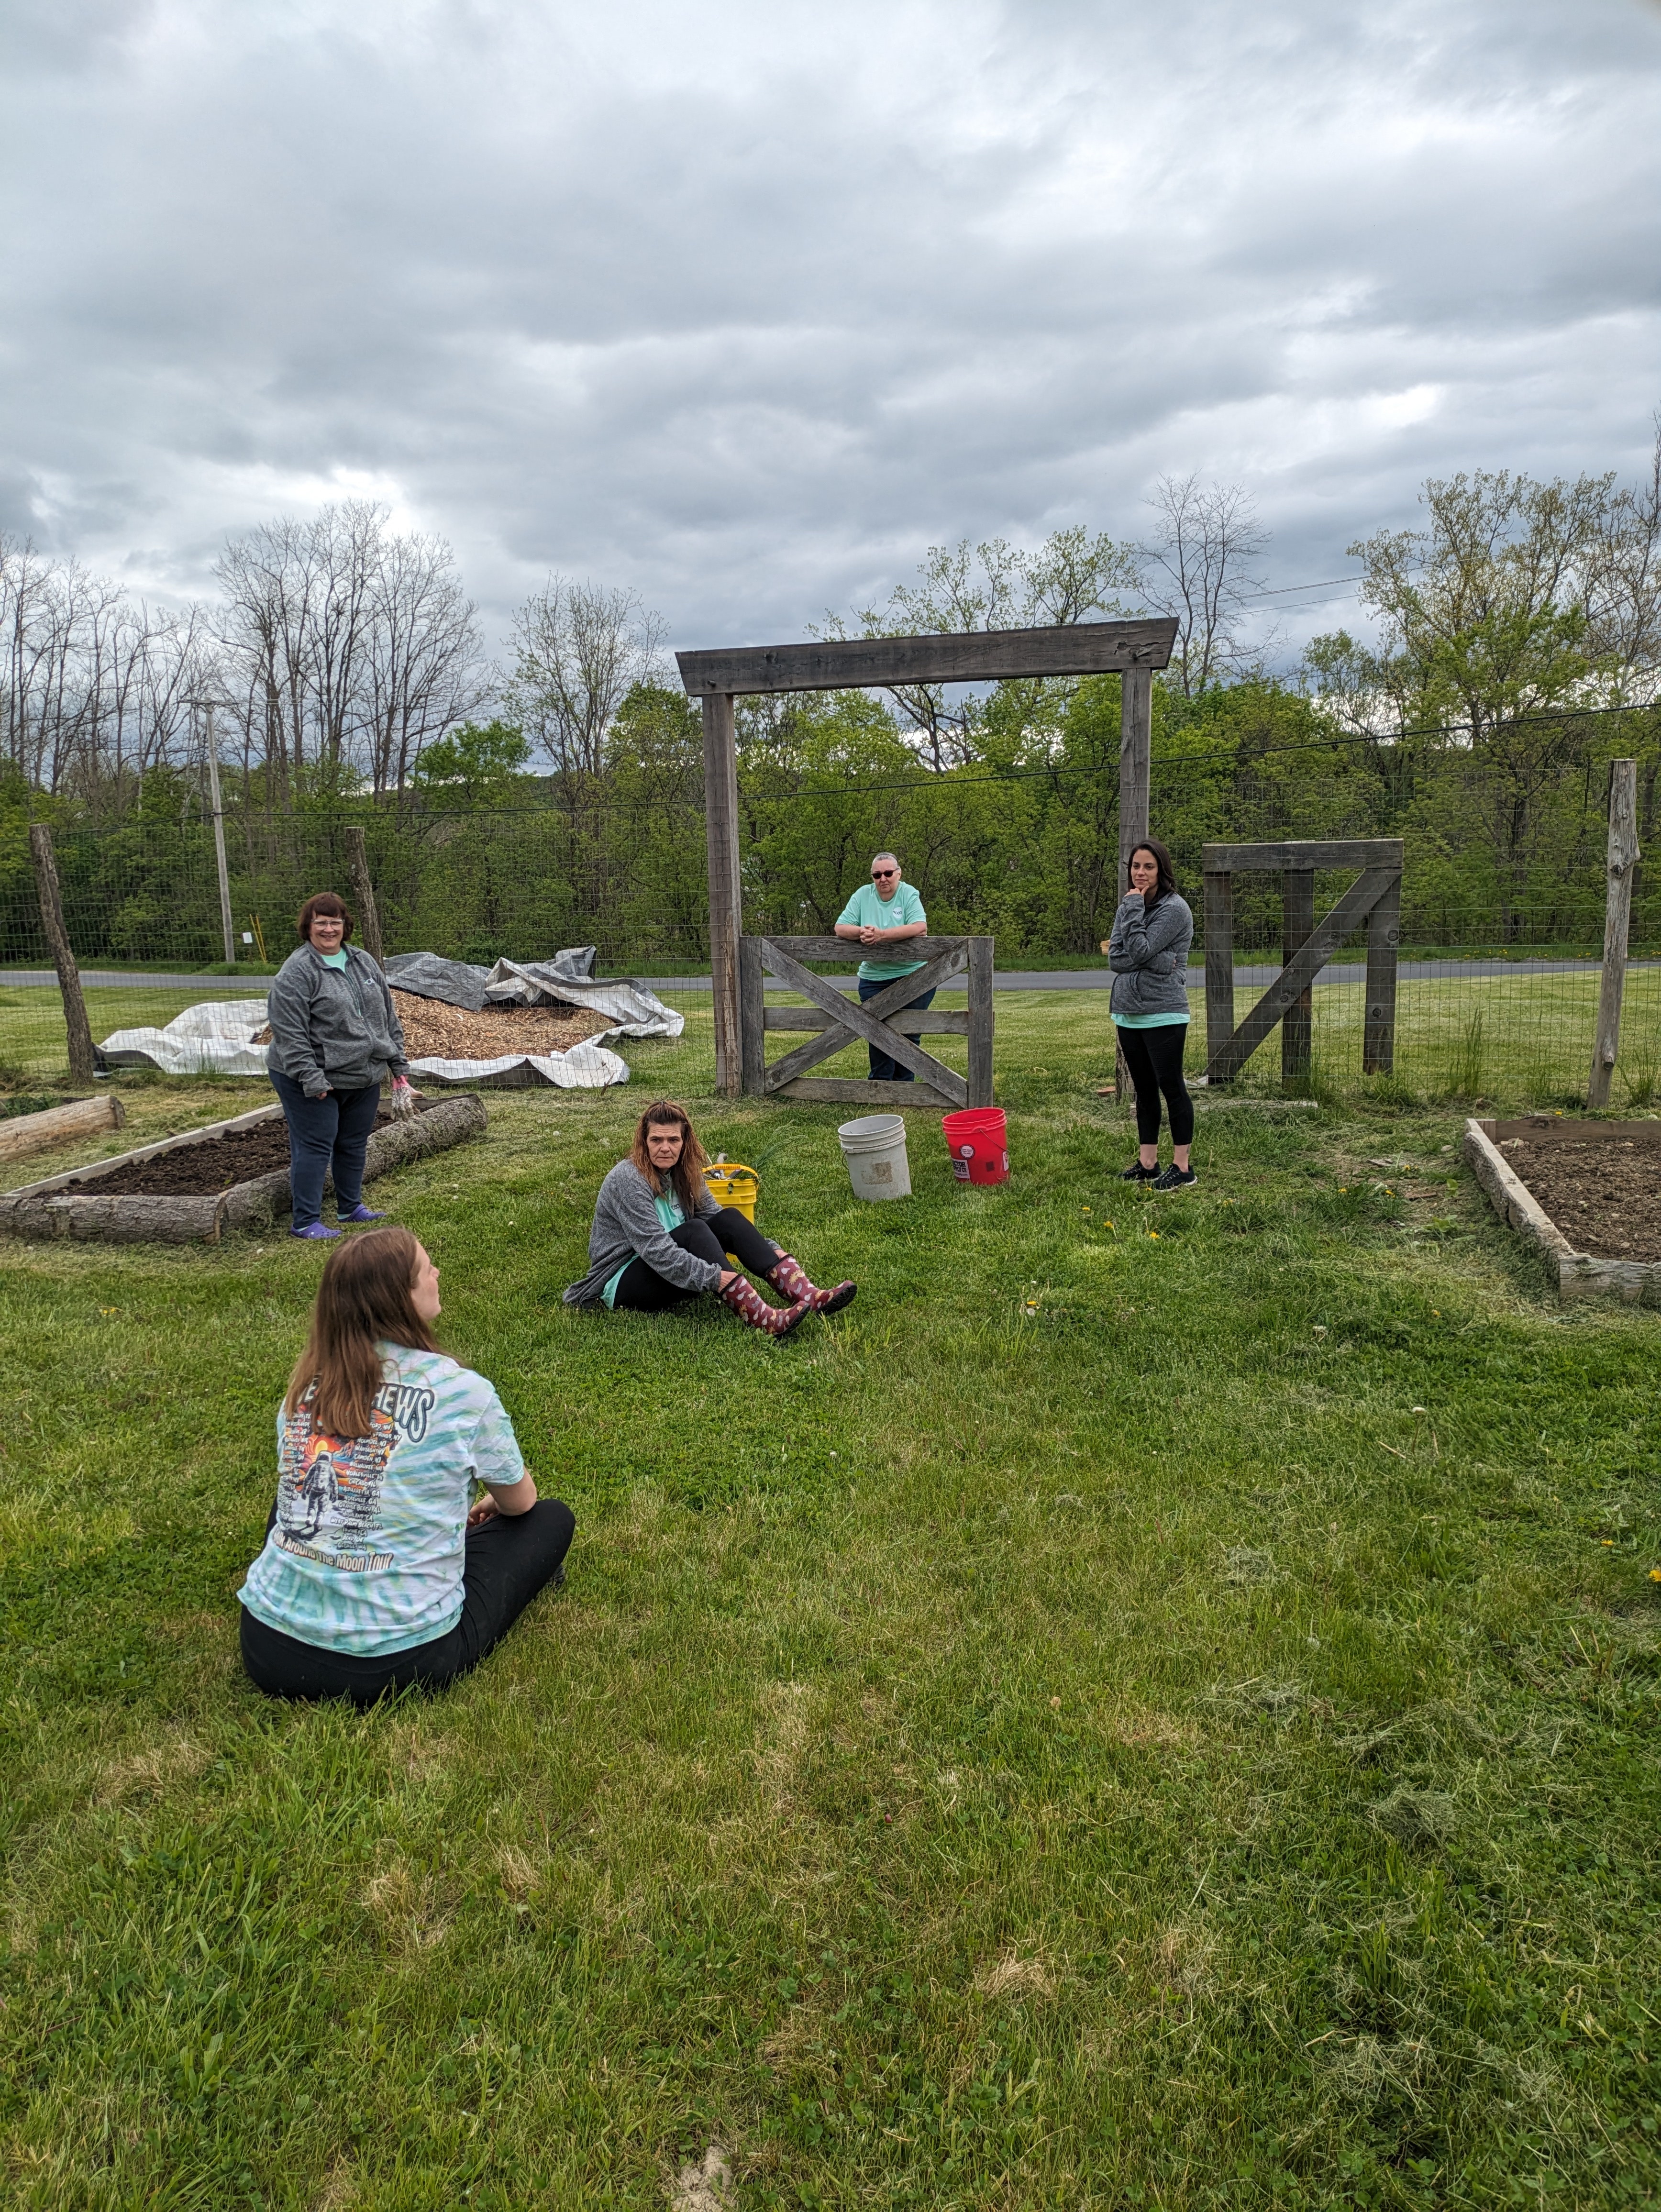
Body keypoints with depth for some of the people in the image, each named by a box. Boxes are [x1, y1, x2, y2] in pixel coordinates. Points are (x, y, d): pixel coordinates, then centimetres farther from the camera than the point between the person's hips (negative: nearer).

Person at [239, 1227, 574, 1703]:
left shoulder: (305, 1386, 2)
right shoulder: (461, 1390, -10)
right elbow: (520, 1502, 7)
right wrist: (492, 1503, 32)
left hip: (269, 1649, 3)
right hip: (398, 1661, -3)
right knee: (552, 1519, 13)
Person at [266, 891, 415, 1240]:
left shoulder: (364, 963, 8)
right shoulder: (296, 972, -13)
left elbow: (388, 1018, 13)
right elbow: (289, 1033, -18)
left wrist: (398, 1067, 10)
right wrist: (312, 1079, -21)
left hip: (364, 1078, 7)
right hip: (313, 1081, -6)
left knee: (354, 1145, 17)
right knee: (314, 1148, -1)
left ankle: (351, 1207, 32)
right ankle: (304, 1222, 8)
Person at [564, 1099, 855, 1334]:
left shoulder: (683, 1173, 4)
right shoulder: (629, 1180, -21)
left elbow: (715, 1216, 4)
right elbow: (655, 1250, -30)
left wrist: (768, 1250, -10)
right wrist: (715, 1277, -38)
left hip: (669, 1275, 8)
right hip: (621, 1284, -7)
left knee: (729, 1218, -14)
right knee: (693, 1232, -31)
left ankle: (808, 1296, -31)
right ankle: (765, 1319, -44)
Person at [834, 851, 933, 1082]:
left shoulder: (909, 894, -8)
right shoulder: (863, 895, 0)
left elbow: (920, 928, -25)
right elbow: (840, 928, -4)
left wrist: (882, 935, -33)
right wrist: (861, 932, -26)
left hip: (914, 974, -3)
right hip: (874, 979, 3)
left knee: (908, 1031, 3)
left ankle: (904, 1084, 15)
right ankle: (881, 1084, 18)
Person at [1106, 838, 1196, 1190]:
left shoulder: (1174, 909, -9)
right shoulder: (1130, 906, 11)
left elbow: (1140, 952, -19)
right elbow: (1115, 959, 0)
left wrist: (1133, 909, -13)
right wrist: (1156, 962, -15)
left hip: (1163, 1014, -7)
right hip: (1128, 1012, 7)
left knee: (1171, 1086, -2)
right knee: (1144, 1089, 12)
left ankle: (1182, 1167, 5)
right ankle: (1147, 1163, 20)